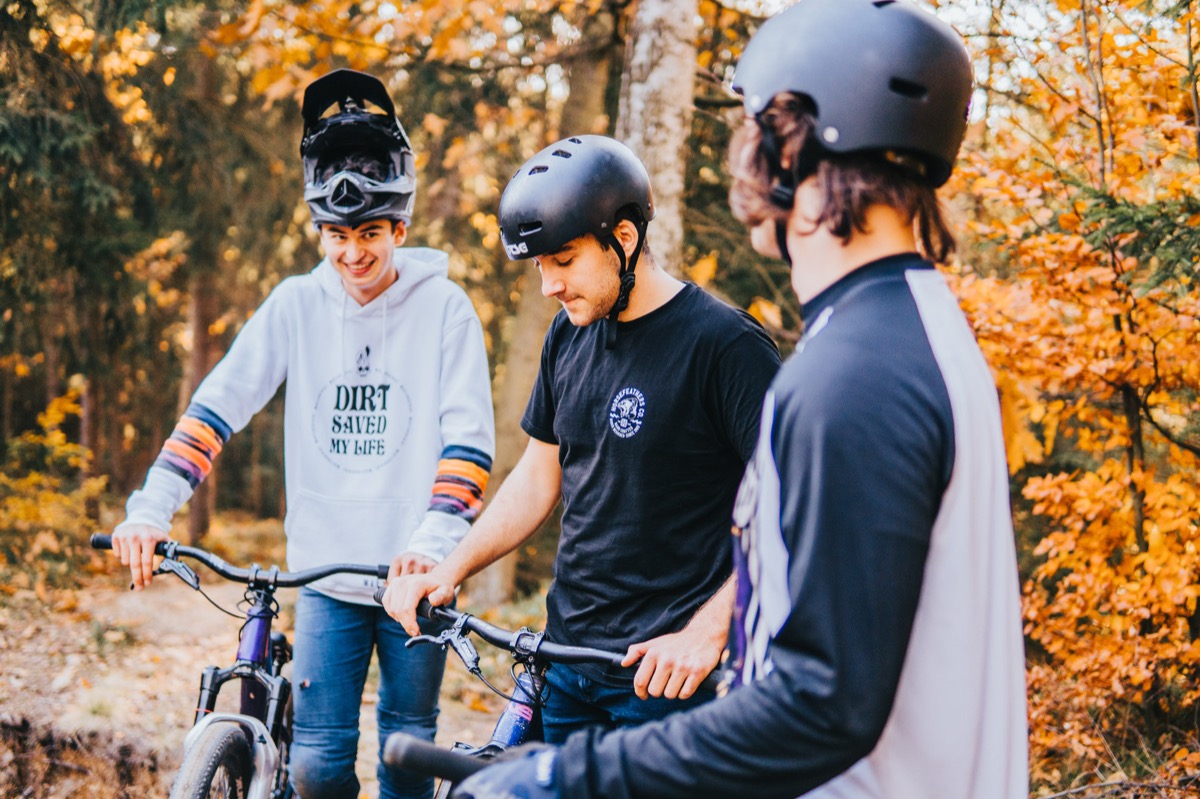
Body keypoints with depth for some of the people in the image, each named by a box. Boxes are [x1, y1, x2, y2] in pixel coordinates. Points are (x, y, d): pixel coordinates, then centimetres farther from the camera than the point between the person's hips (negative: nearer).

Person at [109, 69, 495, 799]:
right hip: (327, 574, 2)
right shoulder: (297, 306, 1)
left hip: (414, 575, -1)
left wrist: (436, 535, -26)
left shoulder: (443, 307, -5)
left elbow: (469, 437, -11)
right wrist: (151, 508, -15)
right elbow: (219, 404, -4)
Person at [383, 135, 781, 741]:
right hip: (565, 649, 6)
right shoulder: (569, 335, 8)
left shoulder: (724, 344, -14)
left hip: (662, 670, -6)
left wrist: (705, 631, -22)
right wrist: (450, 569, 5)